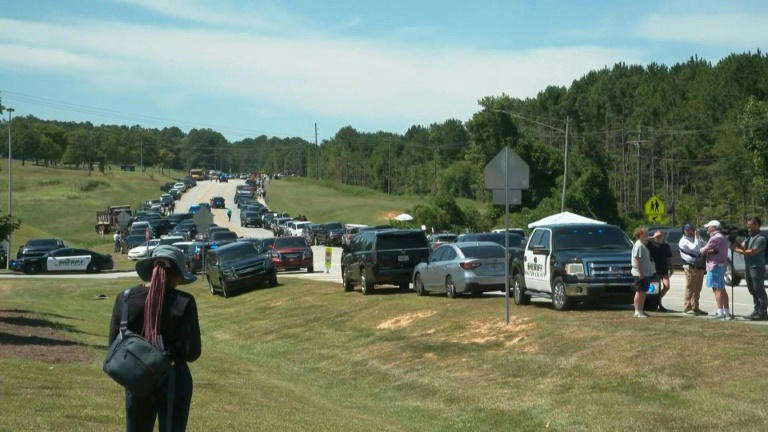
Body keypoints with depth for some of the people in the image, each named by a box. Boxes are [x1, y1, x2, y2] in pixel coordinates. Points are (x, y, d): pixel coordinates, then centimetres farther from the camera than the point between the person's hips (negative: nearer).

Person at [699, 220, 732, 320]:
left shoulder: (715, 238, -14)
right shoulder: (722, 237, 19)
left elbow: (703, 251, -10)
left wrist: (704, 250, 11)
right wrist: (709, 251, -7)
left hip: (715, 265, -10)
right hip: (722, 265, 10)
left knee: (717, 289, -10)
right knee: (722, 290, 13)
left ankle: (720, 312, -13)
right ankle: (727, 312, 15)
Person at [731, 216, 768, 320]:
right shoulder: (749, 237, 18)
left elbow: (752, 252, -18)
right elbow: (742, 247, 11)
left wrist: (737, 250, -15)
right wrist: (734, 242, -8)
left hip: (757, 268, -9)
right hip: (748, 267, 9)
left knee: (759, 290, -6)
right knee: (753, 290, 12)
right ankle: (757, 311, 19)